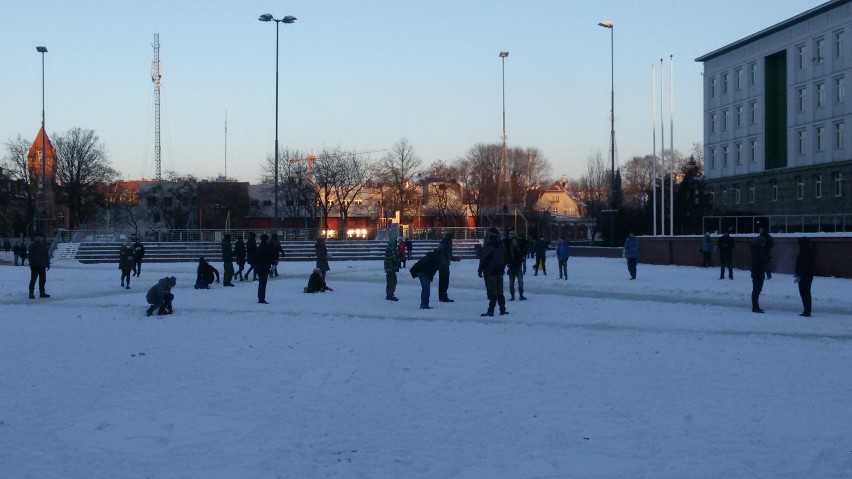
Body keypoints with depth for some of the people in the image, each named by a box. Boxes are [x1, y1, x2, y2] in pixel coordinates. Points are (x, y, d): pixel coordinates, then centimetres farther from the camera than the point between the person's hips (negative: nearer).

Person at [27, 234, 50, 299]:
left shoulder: (44, 246, 14)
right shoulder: (32, 246, -4)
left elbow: (47, 255, 19)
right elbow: (30, 255, -10)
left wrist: (48, 263, 15)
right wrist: (31, 264, -17)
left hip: (42, 266, 6)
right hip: (35, 266, -6)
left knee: (43, 279, 10)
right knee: (33, 279, -8)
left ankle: (42, 293, 18)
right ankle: (31, 293, -6)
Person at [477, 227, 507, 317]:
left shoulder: (488, 247, -15)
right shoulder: (501, 247, 10)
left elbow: (484, 260, -16)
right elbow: (505, 259, 17)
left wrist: (480, 270, -7)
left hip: (490, 273, -7)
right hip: (499, 272, 7)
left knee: (492, 293, -7)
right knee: (500, 292, 13)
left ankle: (491, 311, -9)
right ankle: (502, 310, 14)